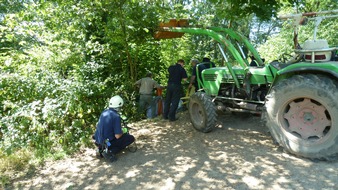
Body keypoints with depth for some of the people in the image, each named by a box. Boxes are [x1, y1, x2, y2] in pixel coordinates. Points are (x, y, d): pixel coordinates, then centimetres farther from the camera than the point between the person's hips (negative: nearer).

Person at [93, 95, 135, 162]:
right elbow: (117, 136, -21)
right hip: (107, 143, -7)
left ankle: (102, 148, 13)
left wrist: (119, 128, 20)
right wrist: (122, 132, 2)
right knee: (131, 138, 3)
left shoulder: (104, 112, 3)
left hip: (98, 141, 8)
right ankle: (110, 152, -8)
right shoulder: (116, 116, -20)